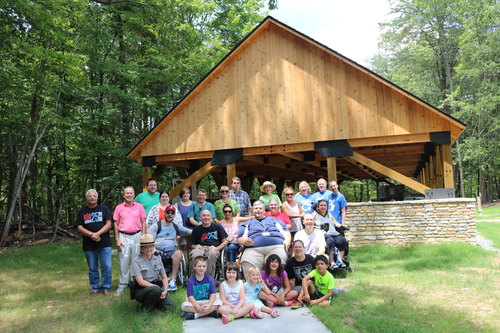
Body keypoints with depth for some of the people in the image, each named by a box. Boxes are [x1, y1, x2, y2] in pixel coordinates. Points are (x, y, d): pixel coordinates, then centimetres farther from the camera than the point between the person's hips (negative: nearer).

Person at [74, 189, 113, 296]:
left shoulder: (104, 209, 6)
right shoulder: (82, 211, 11)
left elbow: (108, 224, -3)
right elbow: (79, 227, 2)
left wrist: (97, 234, -16)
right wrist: (91, 234, -14)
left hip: (104, 244, -1)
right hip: (89, 245, 2)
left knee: (106, 267, -3)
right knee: (92, 268, 9)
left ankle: (105, 287, 10)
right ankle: (95, 288, 22)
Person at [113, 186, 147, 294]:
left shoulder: (139, 206, 4)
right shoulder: (119, 208, 5)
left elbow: (143, 223, 6)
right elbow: (116, 224, 7)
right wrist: (117, 239, 1)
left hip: (137, 236, 0)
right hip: (123, 236, 0)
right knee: (123, 261, 2)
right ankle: (123, 284, 14)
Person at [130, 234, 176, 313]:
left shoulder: (157, 259, 8)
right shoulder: (136, 261, -8)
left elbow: (164, 277, 11)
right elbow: (140, 282, -15)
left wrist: (165, 290, -7)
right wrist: (158, 288, -20)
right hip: (141, 291, -5)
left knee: (172, 306, -17)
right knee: (156, 289, -37)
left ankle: (154, 304, 10)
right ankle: (145, 308, -9)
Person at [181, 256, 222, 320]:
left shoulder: (210, 279, -4)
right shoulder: (190, 281, -8)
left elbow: (213, 294, -10)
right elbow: (190, 297, -15)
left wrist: (209, 306, -28)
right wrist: (199, 308, -30)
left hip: (207, 302, 1)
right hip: (195, 303, -1)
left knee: (219, 302, -25)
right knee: (184, 305, -30)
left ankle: (195, 315, -25)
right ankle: (211, 312, -25)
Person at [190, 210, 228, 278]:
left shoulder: (217, 227, 14)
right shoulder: (196, 230, 19)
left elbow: (225, 242, 11)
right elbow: (192, 245, 22)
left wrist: (216, 248, -6)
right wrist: (196, 246, -2)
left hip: (214, 249, -1)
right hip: (201, 248, 1)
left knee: (212, 252, -40)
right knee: (194, 254, -37)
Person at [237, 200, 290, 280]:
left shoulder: (274, 220, 32)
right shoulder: (247, 223, 29)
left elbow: (285, 231, 24)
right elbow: (240, 238, 17)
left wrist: (287, 240, 2)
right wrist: (245, 242, -6)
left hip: (276, 246, 0)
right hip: (253, 249, 0)